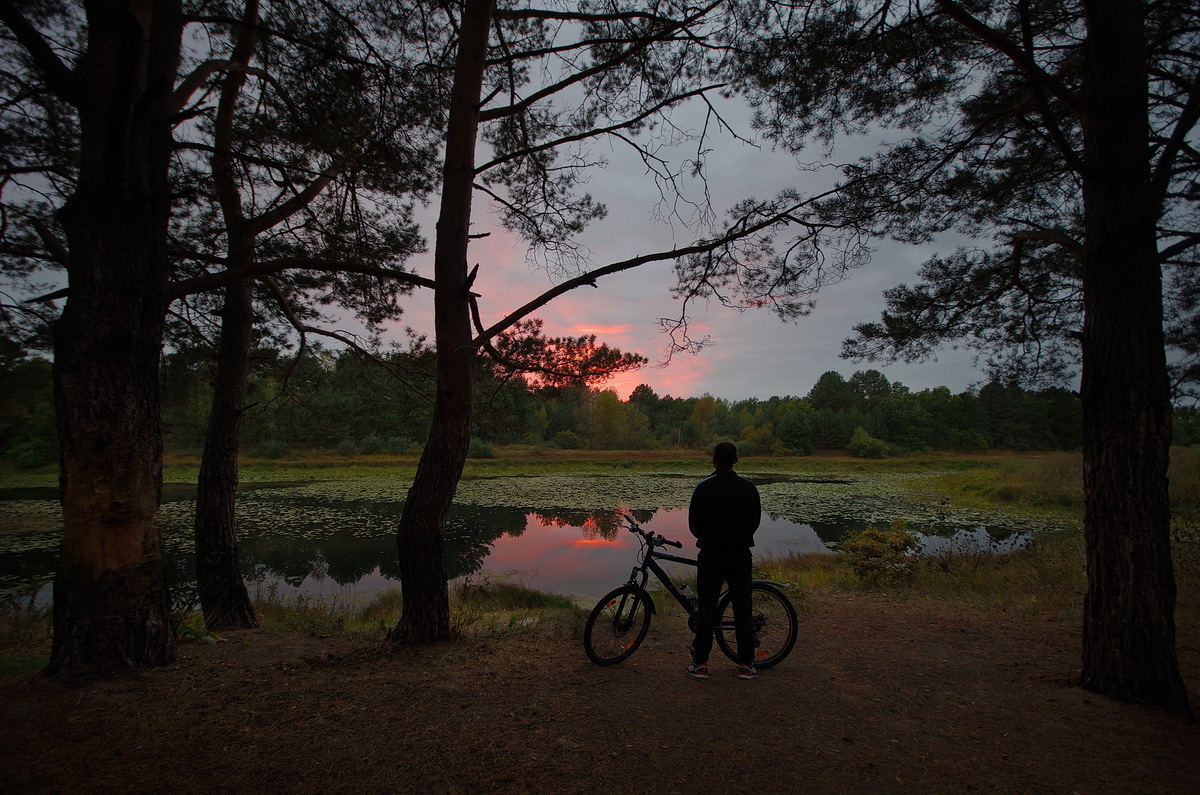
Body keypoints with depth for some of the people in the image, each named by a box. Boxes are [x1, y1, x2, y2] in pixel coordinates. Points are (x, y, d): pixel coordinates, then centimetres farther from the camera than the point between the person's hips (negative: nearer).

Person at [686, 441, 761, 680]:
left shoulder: (704, 488, -10)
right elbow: (756, 520, 6)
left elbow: (693, 524, -4)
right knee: (742, 609, 10)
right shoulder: (748, 487, -3)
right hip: (740, 555, 2)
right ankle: (746, 664, 16)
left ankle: (700, 663, 11)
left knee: (706, 608, 6)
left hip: (710, 555, -2)